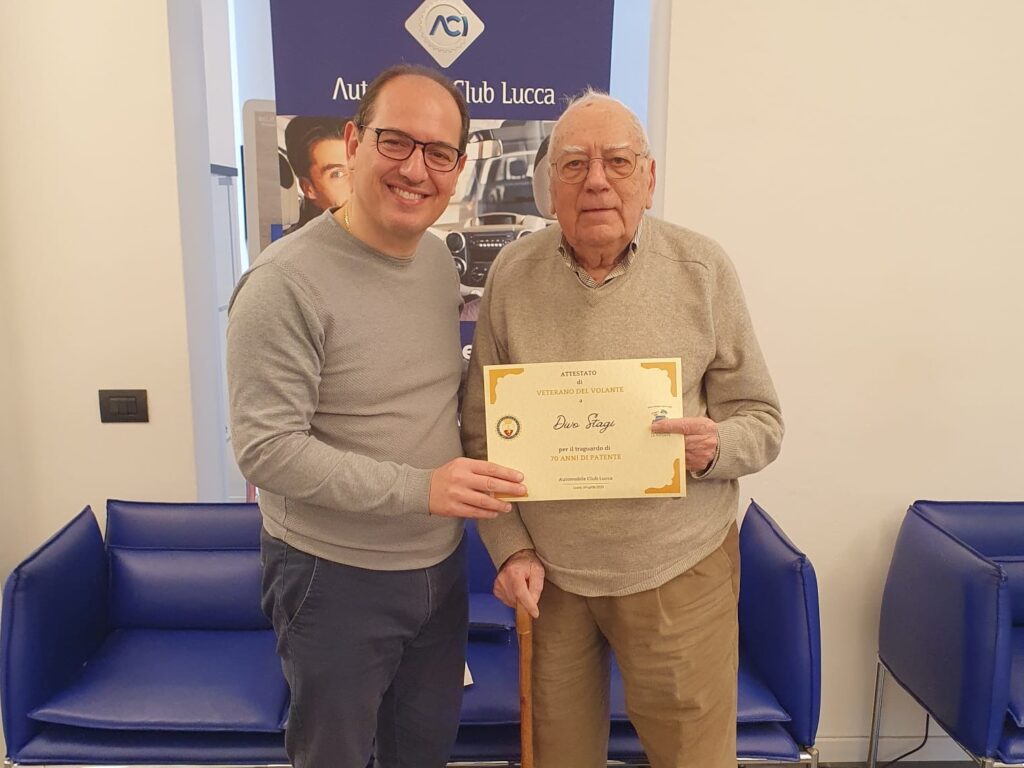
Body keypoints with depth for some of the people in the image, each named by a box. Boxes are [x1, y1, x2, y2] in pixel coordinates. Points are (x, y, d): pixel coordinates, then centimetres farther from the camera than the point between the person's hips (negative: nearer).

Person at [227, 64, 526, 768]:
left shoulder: (440, 260, 2)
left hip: (441, 563, 7)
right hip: (335, 577, -6)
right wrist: (420, 487, -27)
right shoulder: (287, 281, -22)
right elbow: (267, 449, -23)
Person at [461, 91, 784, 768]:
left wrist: (715, 446, -22)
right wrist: (510, 547, -4)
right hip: (545, 570, 2)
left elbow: (763, 420, -1)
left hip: (677, 567, -1)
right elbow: (482, 431, 2)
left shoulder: (704, 270, -5)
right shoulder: (512, 275, -2)